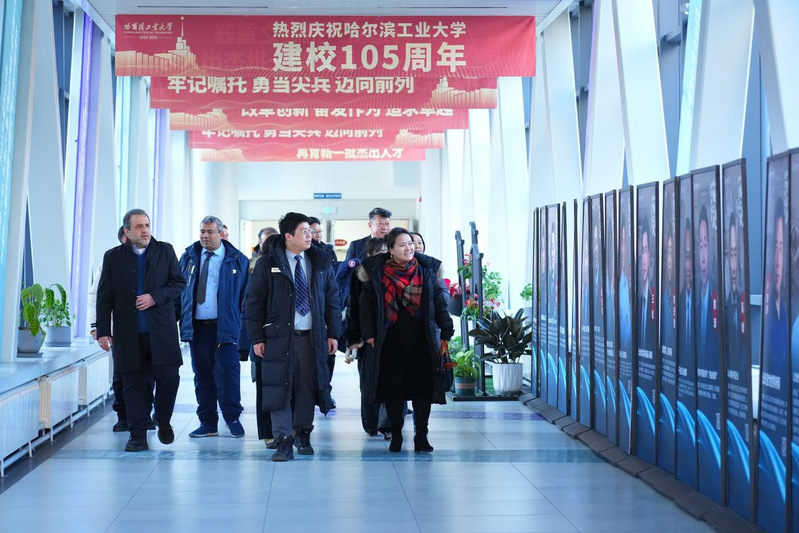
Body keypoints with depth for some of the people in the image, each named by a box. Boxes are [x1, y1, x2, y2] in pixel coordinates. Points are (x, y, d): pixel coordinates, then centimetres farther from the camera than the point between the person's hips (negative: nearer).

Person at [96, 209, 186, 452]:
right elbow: (104, 296, 6)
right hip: (128, 334, 0)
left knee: (168, 377, -5)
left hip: (161, 331, 0)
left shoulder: (165, 251, 7)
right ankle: (138, 437, 8)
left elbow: (179, 283, 5)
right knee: (134, 384, 2)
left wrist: (155, 297, -11)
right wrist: (103, 330, 0)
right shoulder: (113, 257, 7)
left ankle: (163, 423, 20)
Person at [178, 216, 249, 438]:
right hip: (196, 327, 3)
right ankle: (208, 423, 15)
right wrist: (177, 320, 4)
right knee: (202, 376, 7)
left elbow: (246, 295, 2)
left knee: (227, 373, -7)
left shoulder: (237, 260, 2)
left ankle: (232, 418, 10)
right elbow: (179, 289, 12)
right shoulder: (188, 257, 11)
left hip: (225, 327, -3)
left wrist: (244, 326, -5)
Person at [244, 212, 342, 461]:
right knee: (280, 387, -4)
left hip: (312, 336, 3)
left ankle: (303, 434, 23)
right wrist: (257, 338, -4)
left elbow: (332, 299, 11)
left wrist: (333, 333, 5)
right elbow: (253, 302, 0)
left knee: (308, 387, 7)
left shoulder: (321, 263, 8)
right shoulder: (268, 264, 0)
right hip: (279, 336, -2)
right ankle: (284, 441, 1)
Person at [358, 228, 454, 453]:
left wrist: (446, 334, 2)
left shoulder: (427, 270, 4)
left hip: (421, 341, 1)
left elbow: (440, 304, 6)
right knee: (393, 388, 3)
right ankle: (396, 436, 15)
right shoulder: (376, 273, 1)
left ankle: (422, 436, 8)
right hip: (390, 340, -1)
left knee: (423, 387, -1)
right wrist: (369, 334, -2)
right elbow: (366, 304, 4)